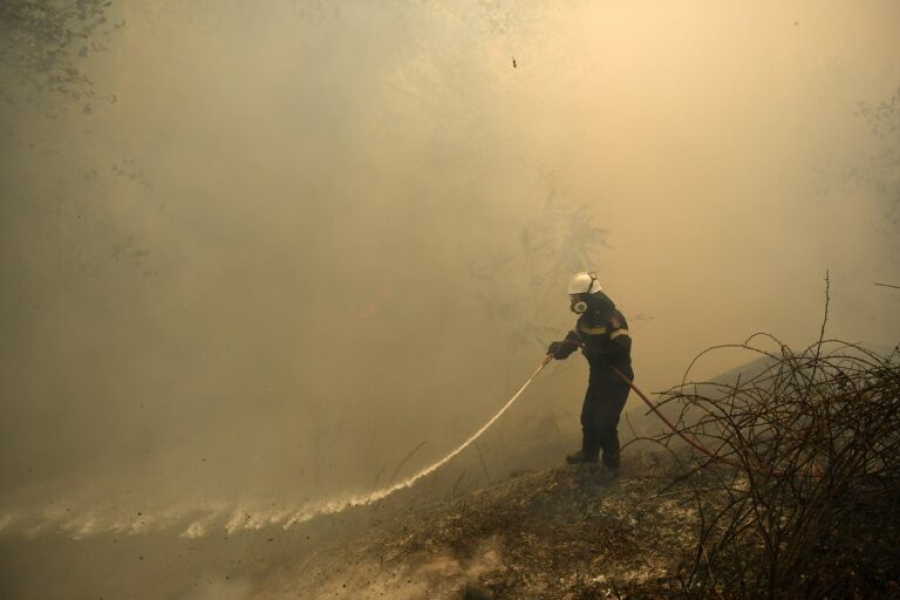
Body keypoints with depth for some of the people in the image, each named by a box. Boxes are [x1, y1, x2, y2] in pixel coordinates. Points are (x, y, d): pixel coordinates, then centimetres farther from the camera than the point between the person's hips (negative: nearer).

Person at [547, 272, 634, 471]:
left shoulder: (613, 318, -25)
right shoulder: (586, 317, 2)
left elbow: (622, 350, -33)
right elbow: (574, 337, 11)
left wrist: (595, 352, -37)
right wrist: (561, 348, -10)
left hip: (617, 380, -8)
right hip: (597, 376, 8)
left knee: (604, 423, -9)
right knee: (588, 417, 19)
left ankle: (611, 464, 11)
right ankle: (589, 453, 42)